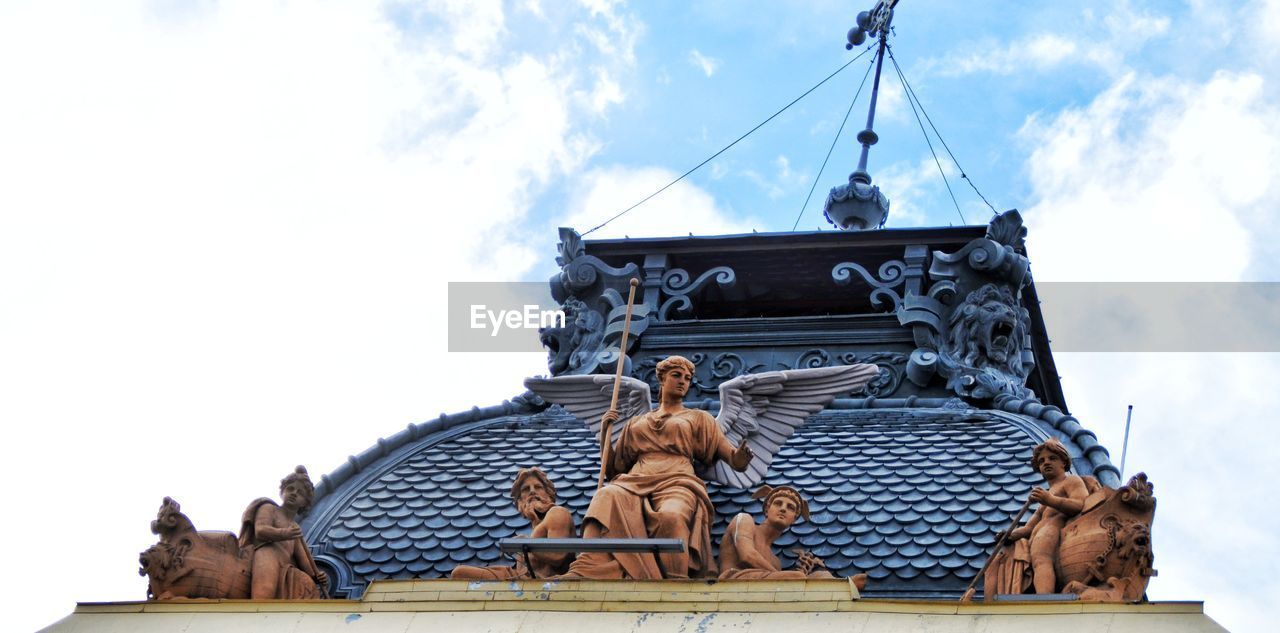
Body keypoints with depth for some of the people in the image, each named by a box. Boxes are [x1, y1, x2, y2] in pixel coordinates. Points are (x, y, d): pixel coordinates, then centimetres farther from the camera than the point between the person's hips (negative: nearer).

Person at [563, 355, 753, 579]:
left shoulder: (699, 419, 28)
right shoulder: (636, 424, 33)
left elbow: (728, 453, 13)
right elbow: (613, 469, 28)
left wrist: (739, 457, -13)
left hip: (676, 482, -1)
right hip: (635, 482, 1)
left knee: (671, 515, -42)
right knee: (607, 498, -38)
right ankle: (586, 571, -54)